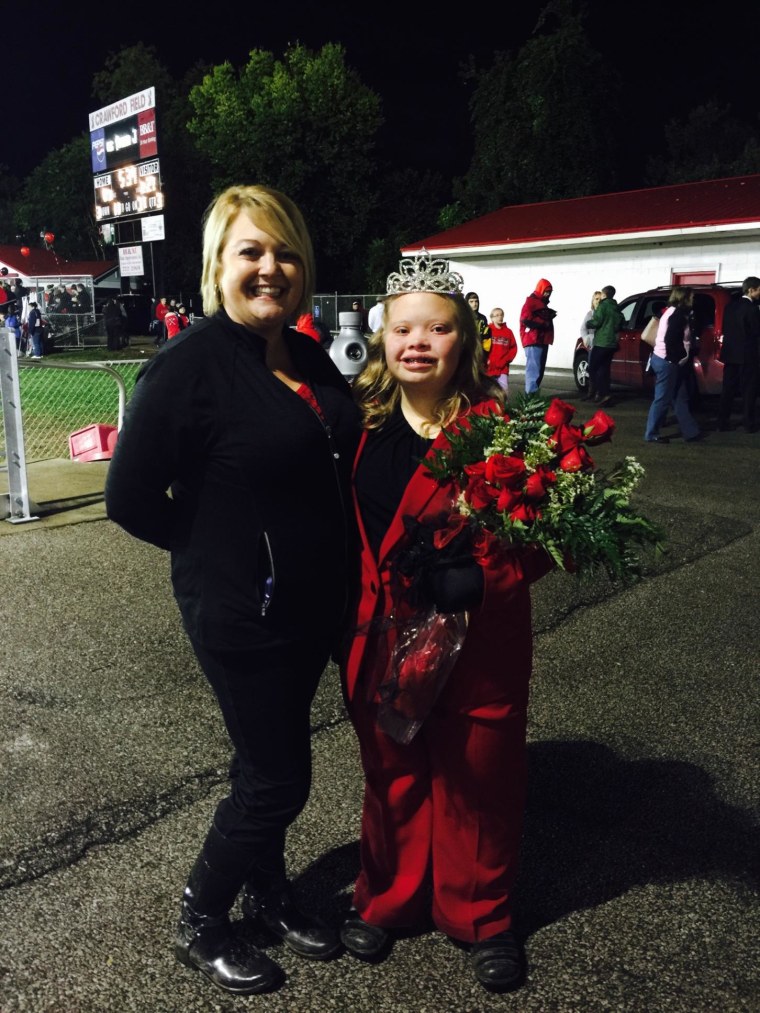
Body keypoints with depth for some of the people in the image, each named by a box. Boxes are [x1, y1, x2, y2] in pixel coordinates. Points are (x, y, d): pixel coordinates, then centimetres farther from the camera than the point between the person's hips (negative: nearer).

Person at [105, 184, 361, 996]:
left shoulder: (308, 359, 4)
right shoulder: (190, 364, -18)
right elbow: (131, 498, -17)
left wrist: (336, 561, 7)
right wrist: (223, 551, -8)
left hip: (312, 604, 7)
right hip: (240, 611, -7)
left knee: (272, 760, 22)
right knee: (277, 776, 5)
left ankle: (267, 896, 46)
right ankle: (199, 926, 32)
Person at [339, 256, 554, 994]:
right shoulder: (363, 421, -2)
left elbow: (540, 536, -13)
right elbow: (344, 523, 5)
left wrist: (485, 581, -27)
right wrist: (348, 614, 2)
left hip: (475, 645, -3)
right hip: (381, 637, 3)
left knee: (475, 781, 15)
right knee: (391, 775, 20)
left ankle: (481, 918, 40)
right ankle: (386, 899, 44)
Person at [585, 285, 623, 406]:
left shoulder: (603, 306, -8)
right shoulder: (616, 309, 17)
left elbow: (596, 322, -14)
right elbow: (620, 325, 24)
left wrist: (588, 323, 5)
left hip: (601, 343, -8)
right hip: (612, 343, 8)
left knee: (593, 368, -2)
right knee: (604, 369, 10)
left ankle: (602, 393, -12)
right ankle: (604, 394, 6)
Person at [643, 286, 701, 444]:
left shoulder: (672, 312, 16)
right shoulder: (678, 314, -15)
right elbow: (671, 340, -22)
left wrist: (676, 359, 10)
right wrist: (676, 359, -13)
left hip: (663, 359, 10)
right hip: (667, 362, -10)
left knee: (680, 398, 13)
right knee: (662, 399, -2)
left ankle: (691, 432, 18)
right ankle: (651, 434, 6)